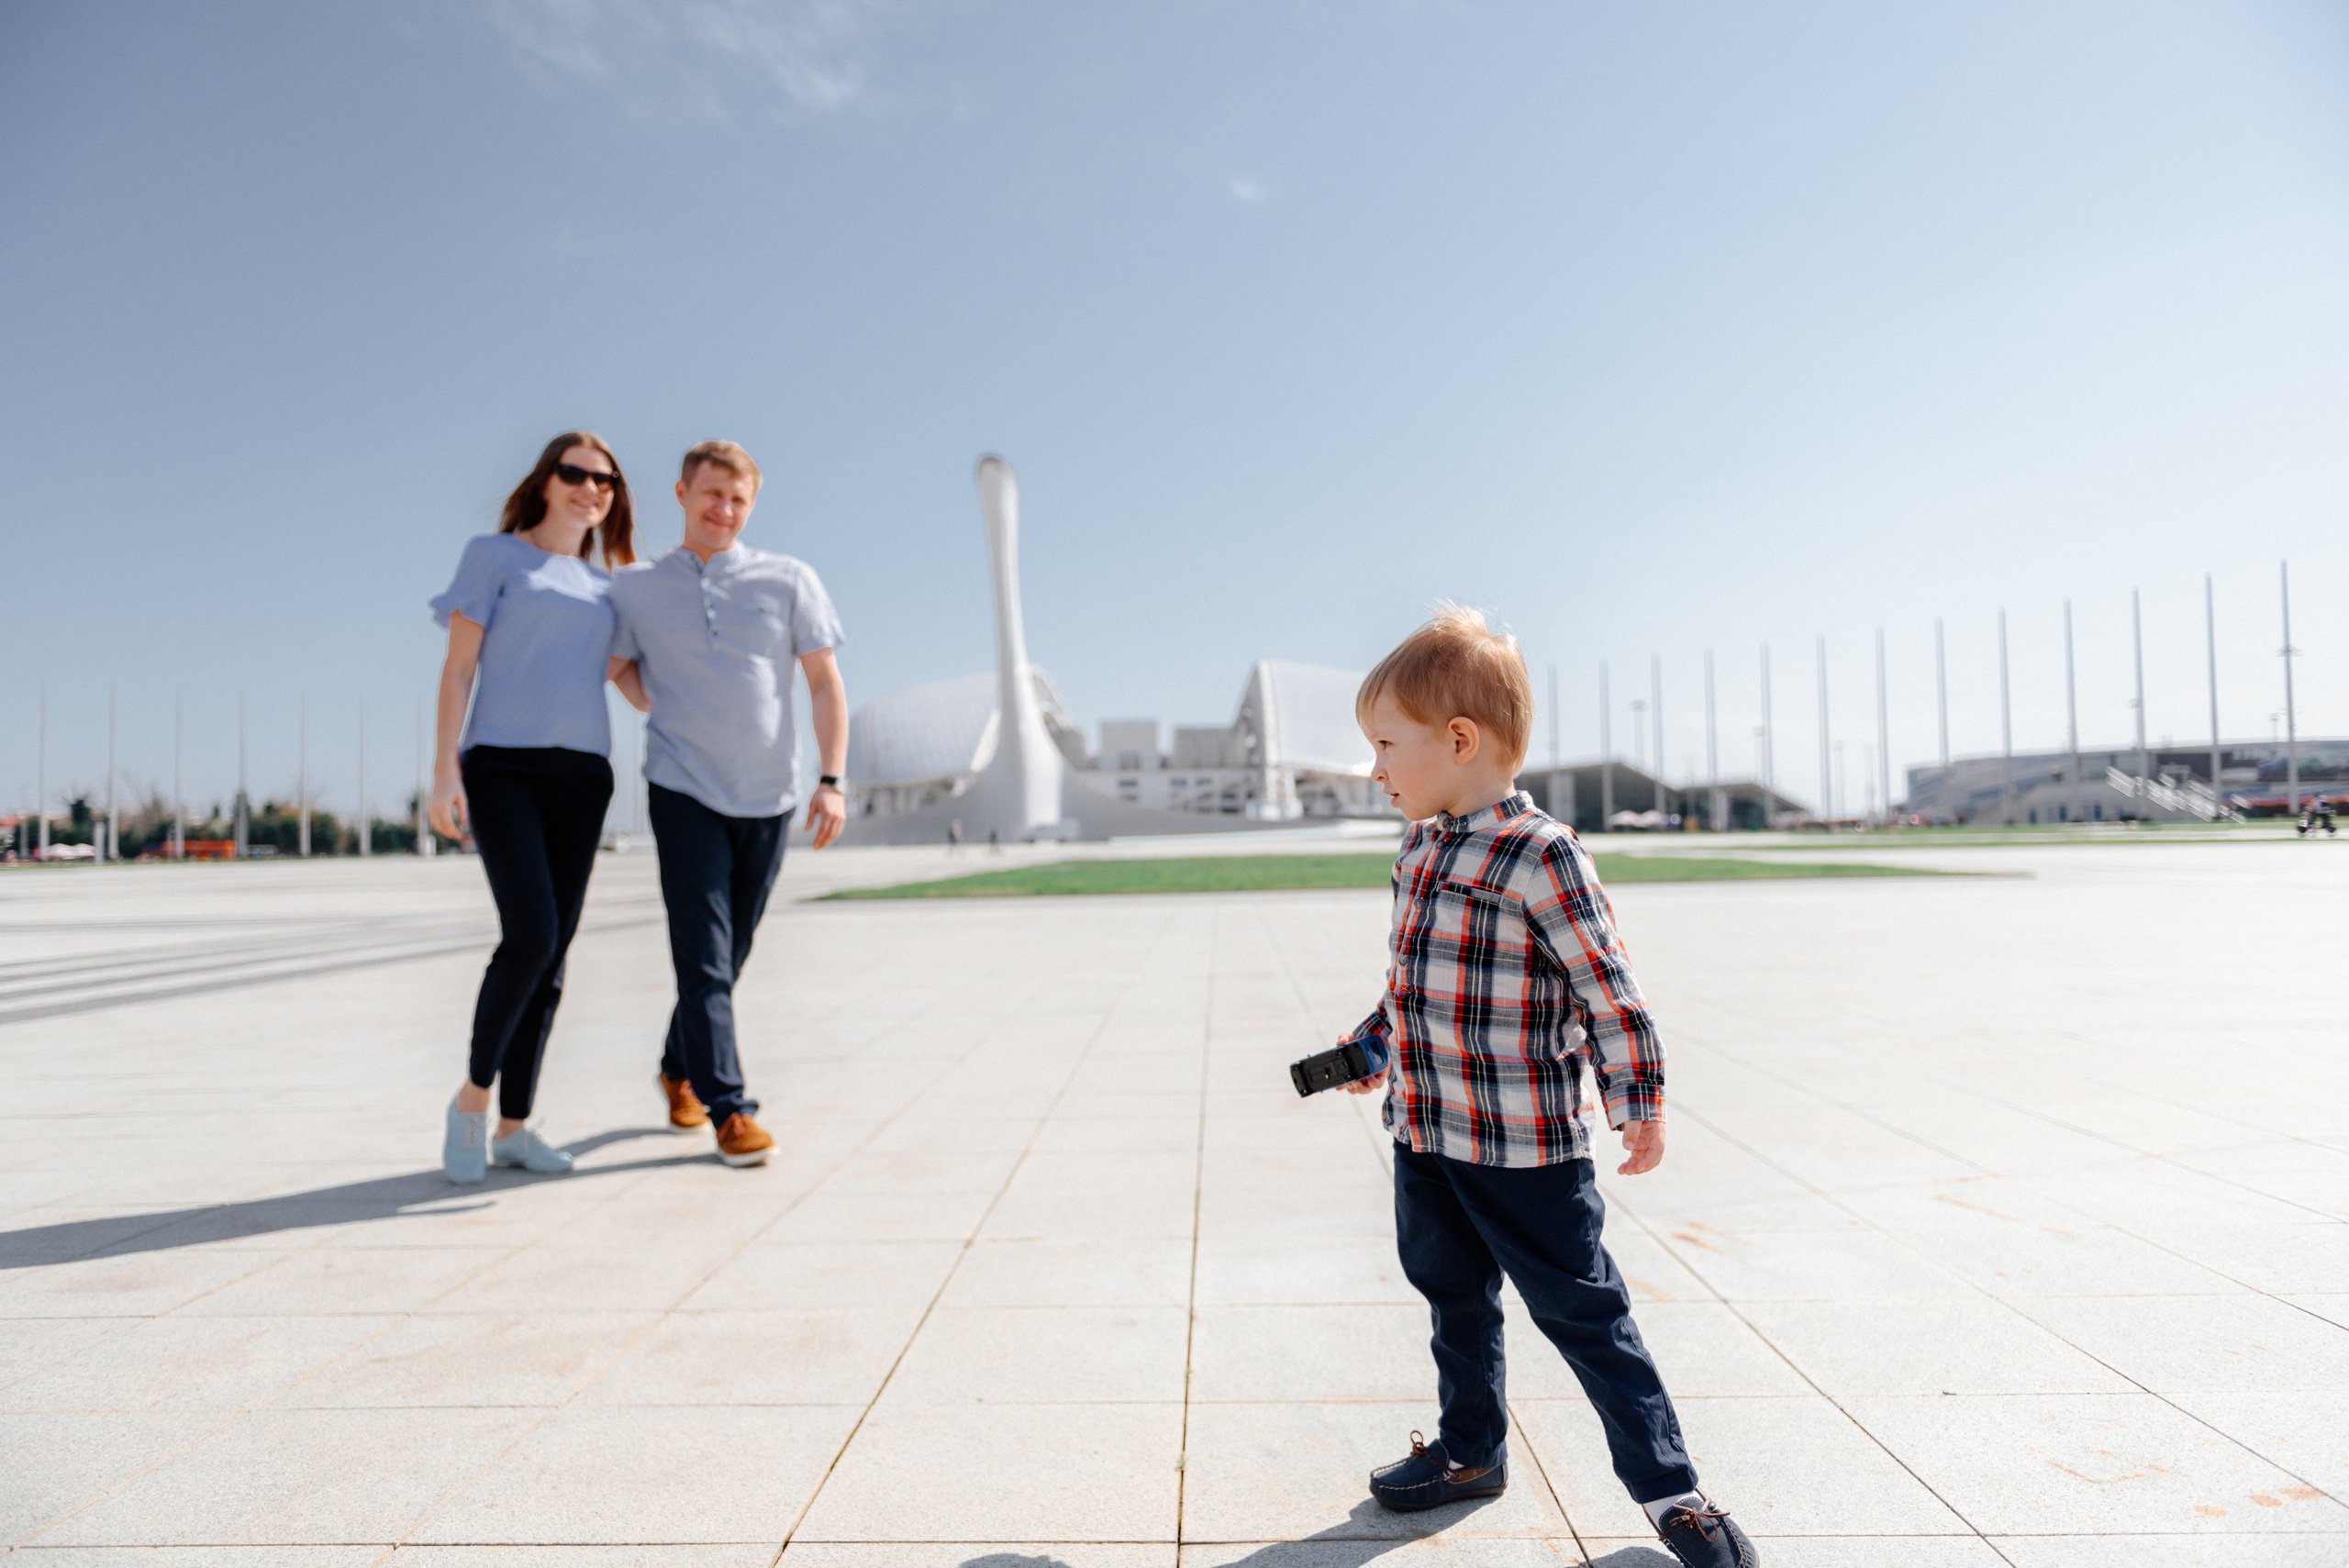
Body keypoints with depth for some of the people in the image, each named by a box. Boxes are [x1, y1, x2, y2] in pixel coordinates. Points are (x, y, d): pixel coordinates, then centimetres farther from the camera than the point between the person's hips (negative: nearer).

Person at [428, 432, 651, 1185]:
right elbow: (459, 668, -1)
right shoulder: (492, 553, 6)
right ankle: (473, 1094, 4)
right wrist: (444, 771, -9)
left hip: (580, 775, 5)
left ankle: (513, 1126, 10)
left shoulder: (601, 588, 19)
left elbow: (633, 683, 24)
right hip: (502, 765, -5)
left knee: (554, 950, 1)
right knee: (531, 934, -19)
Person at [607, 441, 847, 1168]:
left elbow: (825, 683, 3)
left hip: (769, 797, 2)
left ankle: (679, 1069, 34)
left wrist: (832, 780, -6)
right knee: (704, 956, -8)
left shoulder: (790, 581, 5)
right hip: (684, 790, -1)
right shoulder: (635, 590, 7)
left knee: (729, 956, 12)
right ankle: (729, 1107, -1)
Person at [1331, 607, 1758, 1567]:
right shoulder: (1421, 850, 7)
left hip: (1525, 1147, -8)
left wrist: (1637, 1104, -13)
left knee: (1582, 1314, 6)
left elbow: (1607, 987, -15)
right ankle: (1470, 1450, 42)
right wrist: (1371, 1050, 18)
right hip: (1423, 1134, 8)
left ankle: (1667, 1488, 24)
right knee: (1453, 1298, 22)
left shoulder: (1539, 854, -18)